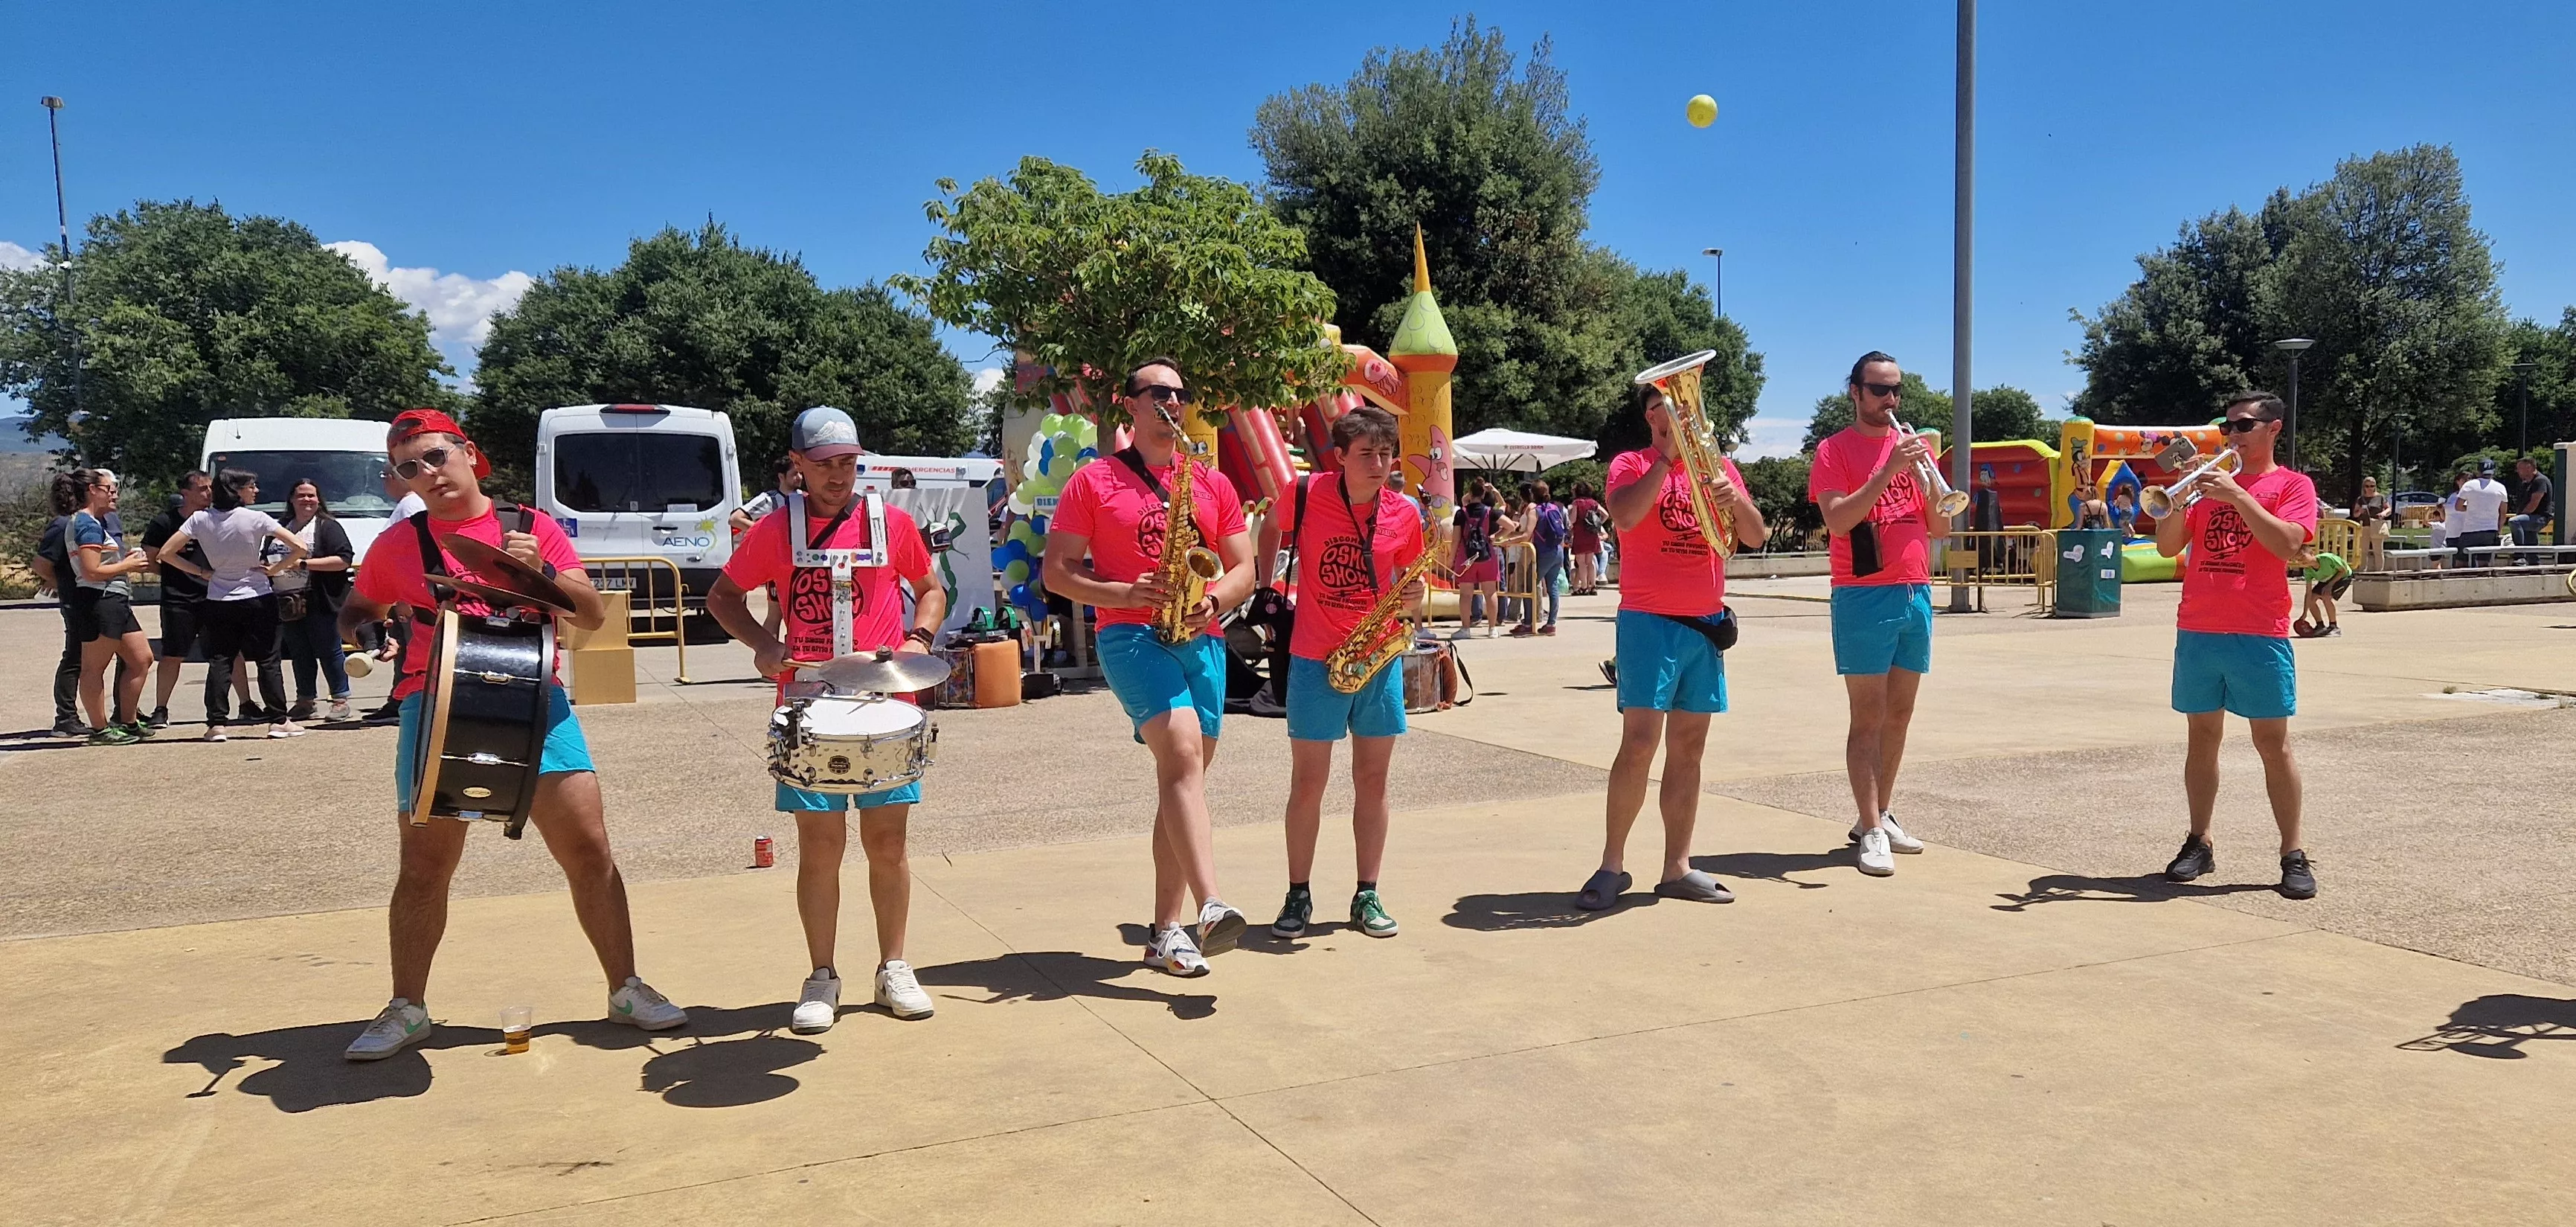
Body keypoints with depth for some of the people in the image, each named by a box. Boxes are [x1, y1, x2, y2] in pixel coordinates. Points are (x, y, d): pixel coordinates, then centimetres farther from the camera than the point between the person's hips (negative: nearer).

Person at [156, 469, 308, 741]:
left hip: (218, 601, 3)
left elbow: (166, 553, 0)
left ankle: (216, 723, 3)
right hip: (257, 599, -3)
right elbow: (299, 547, -17)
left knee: (219, 662, 7)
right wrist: (274, 569, -5)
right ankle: (278, 720, 4)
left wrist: (201, 572, 6)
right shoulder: (256, 519, -12)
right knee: (267, 661, 3)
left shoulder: (200, 520, -1)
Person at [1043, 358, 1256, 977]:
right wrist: (1124, 593, -14)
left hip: (1201, 640, 5)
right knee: (1183, 753, -25)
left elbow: (1243, 570, 14)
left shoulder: (1212, 483, 15)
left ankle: (1166, 930, 13)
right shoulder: (1092, 482, 5)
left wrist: (1212, 600, -8)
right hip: (1131, 636, -5)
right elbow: (1056, 572, 2)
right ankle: (1211, 907, -34)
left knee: (1182, 774, 5)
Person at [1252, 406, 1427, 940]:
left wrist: (1416, 595, -12)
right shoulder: (1306, 495, -8)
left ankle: (1367, 896, 17)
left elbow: (1413, 583, 10)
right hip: (1315, 660, -2)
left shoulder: (1405, 513, -1)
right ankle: (1298, 896, 15)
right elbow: (1270, 528, 14)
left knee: (1373, 779, 7)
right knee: (1308, 781, 2)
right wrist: (1265, 590, 8)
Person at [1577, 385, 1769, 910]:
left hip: (1707, 625, 5)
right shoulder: (1632, 464, 0)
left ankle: (1677, 868, 13)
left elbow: (1756, 537, 6)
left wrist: (1735, 499, -13)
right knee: (1640, 741, -12)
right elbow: (1625, 517, -20)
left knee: (1688, 748, 7)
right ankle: (1612, 866, -3)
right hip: (1650, 623, -5)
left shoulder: (1719, 467, 13)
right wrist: (1669, 456, -18)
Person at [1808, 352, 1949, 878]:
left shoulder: (1914, 445, 15)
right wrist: (1888, 470, -21)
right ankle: (1871, 832, -5)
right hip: (1865, 597, -6)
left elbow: (1941, 529, 11)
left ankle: (1883, 815, 21)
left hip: (1916, 594, 6)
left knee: (1900, 715, 10)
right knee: (1868, 718, -6)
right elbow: (1838, 519, -16)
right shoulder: (1835, 449, -1)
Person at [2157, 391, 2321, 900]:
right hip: (2197, 632, 4)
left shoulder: (2292, 485, 4)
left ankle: (2293, 854, 5)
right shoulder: (2211, 482, 15)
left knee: (2273, 743, -2)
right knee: (2202, 738, 8)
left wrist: (2238, 496, -18)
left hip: (2260, 635, -4)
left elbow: (2288, 544, -14)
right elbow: (2168, 547, 8)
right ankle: (2199, 843, 15)